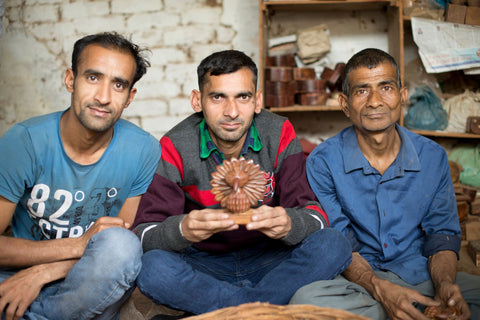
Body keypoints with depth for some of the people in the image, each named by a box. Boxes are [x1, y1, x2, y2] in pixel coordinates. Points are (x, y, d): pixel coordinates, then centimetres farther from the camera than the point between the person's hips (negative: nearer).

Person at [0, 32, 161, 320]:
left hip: (93, 287, 2)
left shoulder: (143, 150, -12)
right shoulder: (24, 142, -13)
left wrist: (41, 273, -17)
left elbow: (127, 239, -7)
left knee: (119, 245, -32)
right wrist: (79, 244, -23)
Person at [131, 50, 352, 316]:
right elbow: (144, 233, -17)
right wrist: (182, 230, -41)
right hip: (202, 264, -1)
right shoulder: (176, 148, -12)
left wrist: (288, 224, -37)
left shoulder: (279, 136, -8)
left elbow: (314, 212, -12)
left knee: (333, 245, -24)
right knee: (152, 267, -31)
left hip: (267, 260, 2)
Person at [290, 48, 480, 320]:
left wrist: (444, 284, -16)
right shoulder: (323, 162, -6)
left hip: (420, 277, 1)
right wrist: (379, 288, -26)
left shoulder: (434, 157, 3)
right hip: (358, 283, -1)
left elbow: (442, 234, 6)